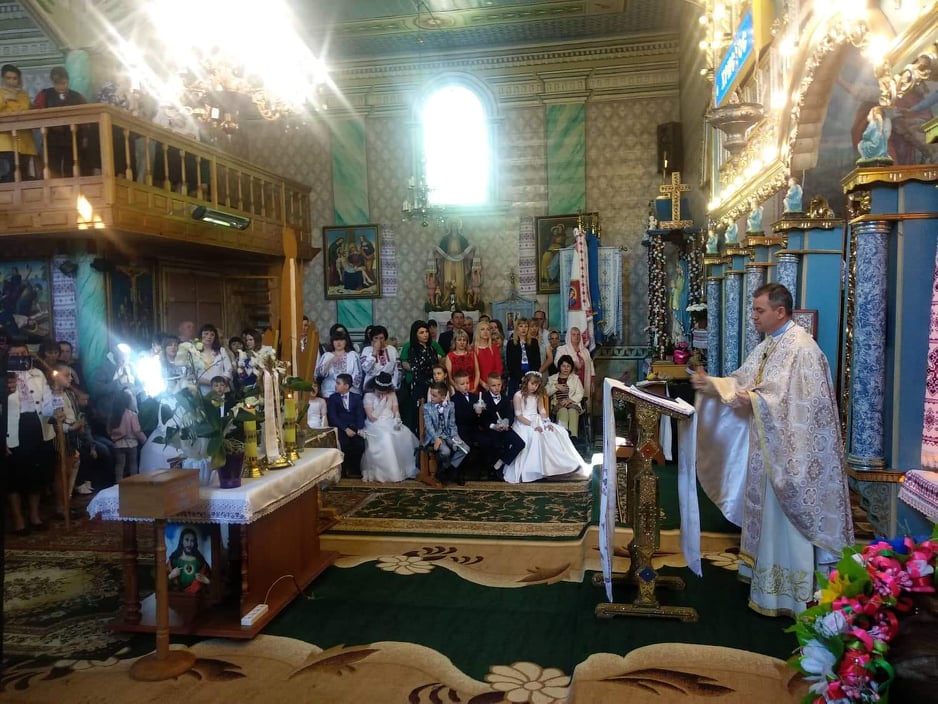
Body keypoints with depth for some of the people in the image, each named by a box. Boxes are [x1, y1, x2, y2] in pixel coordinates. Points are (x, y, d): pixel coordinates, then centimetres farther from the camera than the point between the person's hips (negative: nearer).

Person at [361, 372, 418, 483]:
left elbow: (396, 412, 6)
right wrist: (382, 402, -7)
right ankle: (388, 472, -33)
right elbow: (371, 417, -8)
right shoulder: (369, 396, 2)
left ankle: (405, 470, -19)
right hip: (375, 426, -4)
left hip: (390, 424, 4)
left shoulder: (392, 395, 14)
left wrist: (397, 422, -15)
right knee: (386, 437, -37)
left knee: (405, 435, -26)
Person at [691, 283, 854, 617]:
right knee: (765, 517, 19)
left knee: (784, 522, 0)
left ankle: (785, 593, 12)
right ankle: (764, 572, 33)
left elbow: (804, 402, -26)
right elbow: (741, 383, 13)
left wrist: (755, 400, -28)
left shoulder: (801, 347, -19)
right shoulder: (768, 345, 11)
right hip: (765, 447, 9)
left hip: (788, 452, -9)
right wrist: (711, 384, -2)